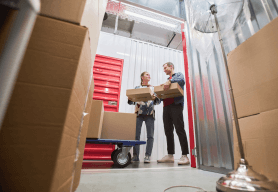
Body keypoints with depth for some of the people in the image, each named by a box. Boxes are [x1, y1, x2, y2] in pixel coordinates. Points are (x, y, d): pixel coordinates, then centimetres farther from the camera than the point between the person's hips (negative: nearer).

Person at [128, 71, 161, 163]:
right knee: (136, 135, -3)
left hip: (150, 114, 1)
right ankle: (135, 156, 6)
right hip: (138, 113, 0)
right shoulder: (137, 88, 17)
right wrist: (130, 99, -10)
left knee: (150, 136, -4)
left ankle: (147, 156, 3)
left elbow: (158, 101, 10)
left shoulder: (153, 88, 18)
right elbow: (132, 101, 13)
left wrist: (155, 98, -12)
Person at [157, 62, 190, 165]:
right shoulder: (167, 80, 31)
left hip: (176, 104, -7)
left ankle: (184, 156, -4)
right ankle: (170, 155, 10)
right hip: (166, 106, 7)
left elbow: (182, 81, -13)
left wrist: (170, 81, -26)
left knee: (180, 130, -10)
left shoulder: (178, 75, 12)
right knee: (168, 131, 4)